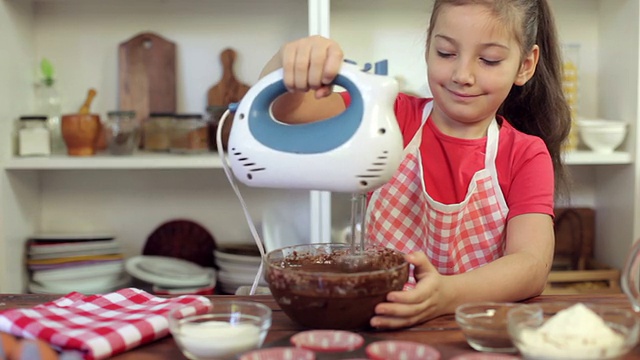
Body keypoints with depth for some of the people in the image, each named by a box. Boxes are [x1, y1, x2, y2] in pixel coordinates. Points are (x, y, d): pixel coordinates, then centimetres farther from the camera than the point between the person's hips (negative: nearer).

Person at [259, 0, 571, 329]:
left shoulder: (527, 155, -2)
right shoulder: (391, 117, 0)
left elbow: (533, 265, -16)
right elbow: (285, 106, -11)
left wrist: (447, 295, -35)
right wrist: (293, 59, -33)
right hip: (380, 320, 0)